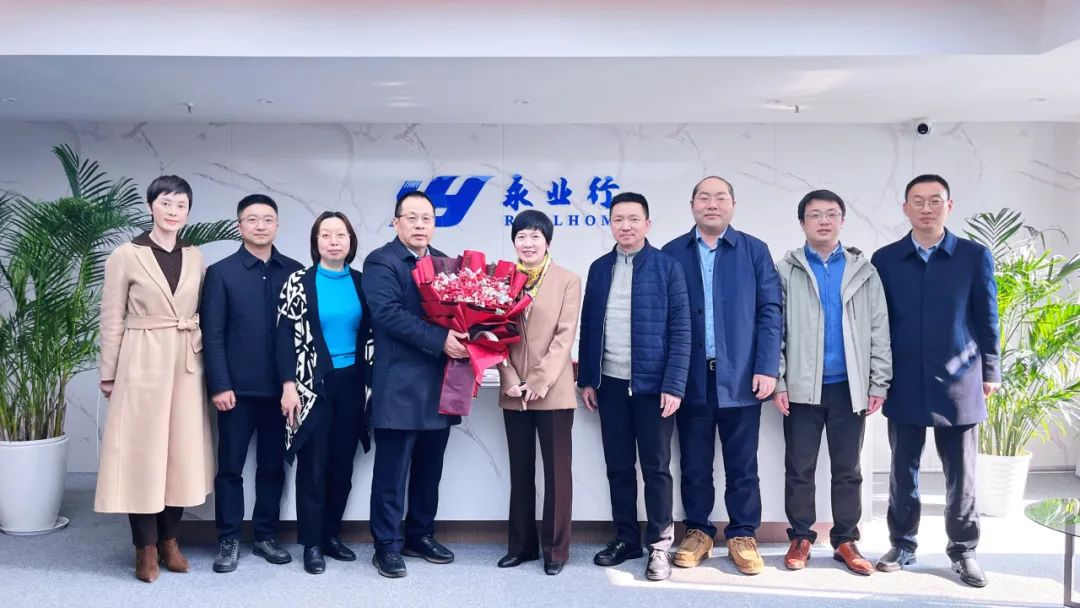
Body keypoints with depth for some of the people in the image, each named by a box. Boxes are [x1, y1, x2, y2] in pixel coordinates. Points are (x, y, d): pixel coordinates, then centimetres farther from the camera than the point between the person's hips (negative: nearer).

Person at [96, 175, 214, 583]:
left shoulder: (195, 258, 8)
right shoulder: (126, 256, -4)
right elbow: (112, 320, -2)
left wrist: (201, 355, 6)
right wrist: (109, 374, -2)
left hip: (186, 366, 4)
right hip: (143, 365, -4)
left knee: (182, 453, 8)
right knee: (142, 453, 2)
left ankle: (169, 540, 22)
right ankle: (145, 548, 13)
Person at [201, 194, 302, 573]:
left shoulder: (294, 271, 6)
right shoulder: (221, 272, 2)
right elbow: (212, 335, -3)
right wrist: (219, 385, -11)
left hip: (280, 387, 2)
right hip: (237, 388, -2)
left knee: (273, 466, 10)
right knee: (230, 467, 6)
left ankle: (266, 536, 23)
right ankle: (228, 540, 19)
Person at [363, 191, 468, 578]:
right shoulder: (380, 261, -6)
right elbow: (388, 313, -18)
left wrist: (463, 337, -8)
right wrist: (440, 340, -24)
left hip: (440, 384, 6)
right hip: (400, 386, -6)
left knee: (429, 469, 14)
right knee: (392, 470, 2)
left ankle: (420, 535, 28)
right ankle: (387, 545, 14)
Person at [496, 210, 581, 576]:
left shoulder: (568, 281, 0)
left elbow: (565, 336, -7)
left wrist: (540, 382, -15)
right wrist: (510, 380, -8)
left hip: (554, 391, -3)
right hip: (513, 391, 3)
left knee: (556, 470, 3)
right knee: (520, 471, 11)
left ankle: (555, 547, 13)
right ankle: (522, 543, 22)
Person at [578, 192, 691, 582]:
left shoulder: (667, 267, -3)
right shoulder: (599, 268, 9)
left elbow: (680, 329, -7)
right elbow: (588, 326, 11)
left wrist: (674, 385, -13)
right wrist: (586, 379, 7)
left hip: (653, 384, -4)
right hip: (610, 384, 4)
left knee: (656, 467, 4)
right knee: (618, 467, 11)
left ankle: (659, 545, 16)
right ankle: (626, 538, 24)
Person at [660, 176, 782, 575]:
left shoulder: (755, 251, 5)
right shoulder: (672, 253, 5)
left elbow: (770, 312, 1)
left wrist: (767, 368, -8)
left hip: (741, 376, 0)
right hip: (692, 377, 1)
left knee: (742, 465, 7)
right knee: (694, 463, 10)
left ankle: (743, 535, 20)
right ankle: (697, 532, 23)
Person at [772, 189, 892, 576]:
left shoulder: (863, 270, 7)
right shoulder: (786, 270, 3)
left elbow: (879, 329, 5)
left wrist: (879, 383, -1)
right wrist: (777, 382, -7)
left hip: (849, 386, 1)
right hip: (802, 386, -1)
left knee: (848, 469, 9)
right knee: (799, 468, 5)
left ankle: (845, 540, 19)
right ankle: (801, 539, 17)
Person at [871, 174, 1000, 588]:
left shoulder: (975, 257, 1)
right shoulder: (884, 259, 2)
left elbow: (987, 319, 4)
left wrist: (990, 372, 4)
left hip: (959, 384, 0)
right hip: (904, 386, 1)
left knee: (961, 475, 9)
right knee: (903, 471, 10)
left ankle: (963, 551, 23)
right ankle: (902, 546, 23)